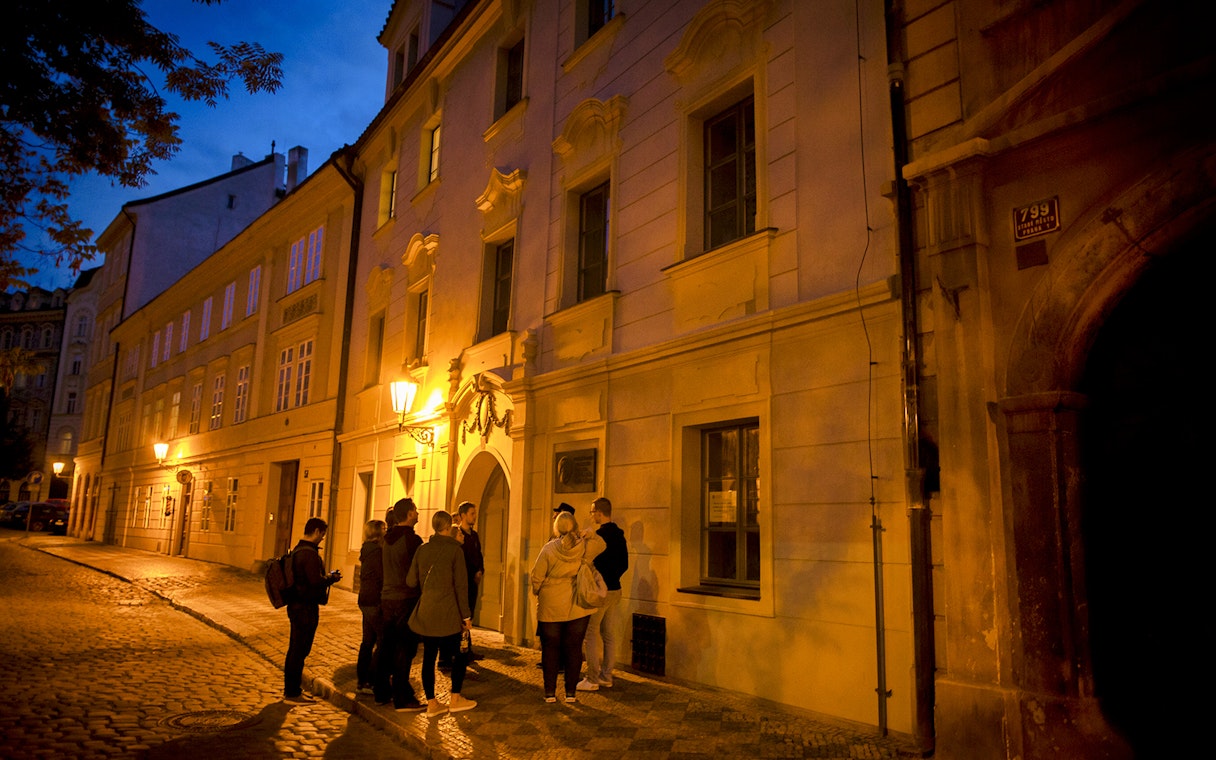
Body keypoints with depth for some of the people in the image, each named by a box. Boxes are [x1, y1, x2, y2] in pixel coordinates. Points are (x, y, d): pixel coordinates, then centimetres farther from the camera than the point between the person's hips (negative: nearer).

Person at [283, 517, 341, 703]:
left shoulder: (297, 550, 13)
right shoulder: (309, 553, -19)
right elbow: (316, 581, -25)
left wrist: (327, 576, 13)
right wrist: (332, 578, -7)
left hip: (296, 605, 10)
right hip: (306, 607, -10)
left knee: (295, 649, 18)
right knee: (300, 650, -1)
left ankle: (291, 689, 27)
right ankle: (292, 693, 7)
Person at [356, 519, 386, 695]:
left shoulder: (367, 550, 13)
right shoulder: (377, 551, -16)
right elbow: (383, 577, -17)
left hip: (365, 600, 10)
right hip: (375, 601, -10)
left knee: (368, 641, 15)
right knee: (383, 642, -4)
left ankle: (362, 681, 21)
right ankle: (371, 682, -3)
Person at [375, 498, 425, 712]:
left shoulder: (387, 539, 10)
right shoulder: (413, 539, -13)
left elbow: (383, 567, 16)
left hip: (387, 598, 8)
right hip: (406, 600, -8)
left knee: (387, 647, 15)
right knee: (405, 650, -3)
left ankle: (381, 692, 23)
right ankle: (402, 699, 0)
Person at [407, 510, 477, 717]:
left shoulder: (422, 549, 3)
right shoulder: (455, 549, -8)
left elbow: (411, 581, 3)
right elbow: (461, 585, -9)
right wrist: (466, 615, -4)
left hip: (425, 613, 5)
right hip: (448, 614, -4)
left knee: (429, 656, 9)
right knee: (458, 655, 11)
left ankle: (432, 704, 14)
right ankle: (455, 699, 15)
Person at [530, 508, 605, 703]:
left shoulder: (549, 549, -13)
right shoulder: (585, 547, -6)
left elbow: (537, 576, -6)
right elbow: (601, 544, 17)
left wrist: (538, 592, 12)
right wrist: (591, 534, 4)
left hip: (551, 607, -2)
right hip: (578, 606, 2)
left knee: (550, 648, 10)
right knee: (574, 647, 10)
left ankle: (550, 691, 15)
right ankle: (571, 691, 15)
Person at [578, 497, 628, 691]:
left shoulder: (598, 535, -17)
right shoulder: (619, 535, 9)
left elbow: (592, 564, -18)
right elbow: (624, 564, 14)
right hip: (615, 589, 8)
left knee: (592, 635, -1)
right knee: (609, 635, 13)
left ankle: (592, 680, 2)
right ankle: (606, 677, 20)